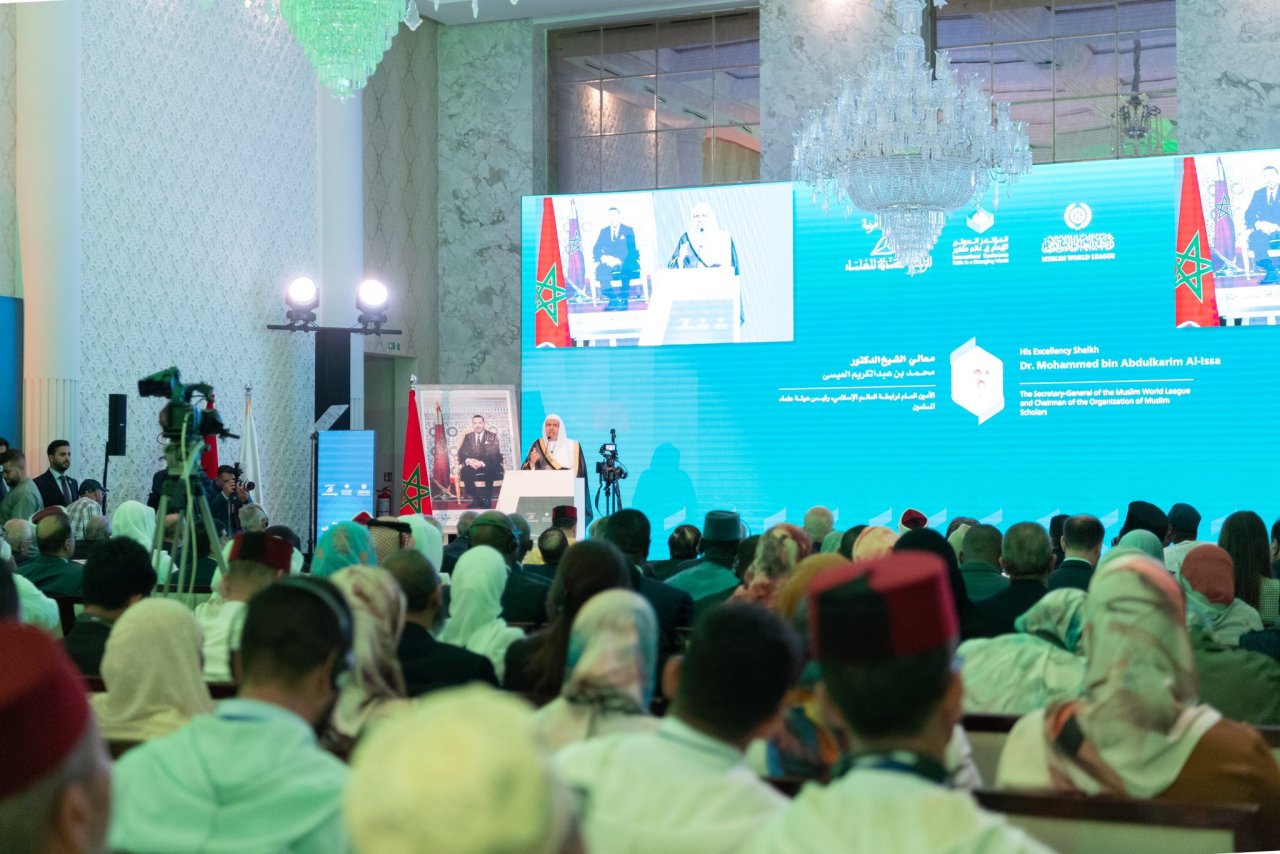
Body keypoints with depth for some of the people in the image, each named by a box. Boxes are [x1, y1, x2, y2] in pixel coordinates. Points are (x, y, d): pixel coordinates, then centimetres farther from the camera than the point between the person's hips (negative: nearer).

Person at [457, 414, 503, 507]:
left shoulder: (492, 436, 1)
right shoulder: (468, 437, 10)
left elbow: (494, 455, -10)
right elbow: (461, 453, 3)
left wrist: (482, 463, -27)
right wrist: (468, 460, -21)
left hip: (489, 465, -3)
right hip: (472, 464, 3)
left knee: (489, 471, -38)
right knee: (464, 471, -30)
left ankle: (487, 499, -25)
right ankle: (476, 499, -19)